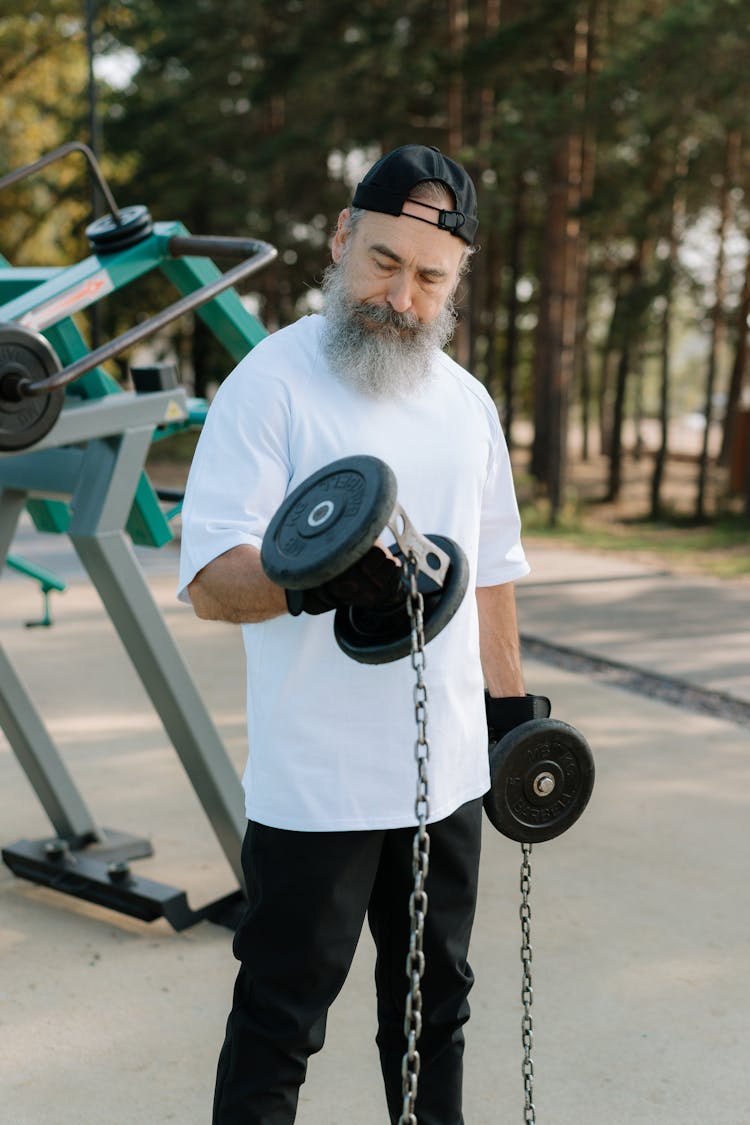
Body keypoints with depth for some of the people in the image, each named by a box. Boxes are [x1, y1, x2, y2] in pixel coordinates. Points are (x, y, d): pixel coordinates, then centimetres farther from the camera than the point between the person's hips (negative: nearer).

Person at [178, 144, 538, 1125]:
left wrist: (513, 699, 18)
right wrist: (307, 580, -37)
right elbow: (209, 579, -18)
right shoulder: (273, 381, -10)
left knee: (434, 1002, 20)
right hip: (315, 784, -6)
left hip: (448, 772, 6)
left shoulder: (467, 401, 10)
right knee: (280, 1022, 5)